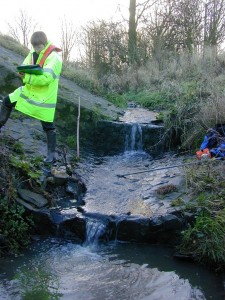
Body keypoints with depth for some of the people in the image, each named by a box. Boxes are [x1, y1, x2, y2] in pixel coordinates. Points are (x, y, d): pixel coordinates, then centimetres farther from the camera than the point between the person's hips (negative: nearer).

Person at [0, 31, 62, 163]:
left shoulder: (54, 58, -21)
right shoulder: (34, 53, 1)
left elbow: (46, 78, -31)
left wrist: (27, 77, -33)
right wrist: (24, 71, -18)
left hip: (45, 96, -7)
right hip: (29, 90, 7)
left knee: (48, 126, 0)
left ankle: (52, 153, 10)